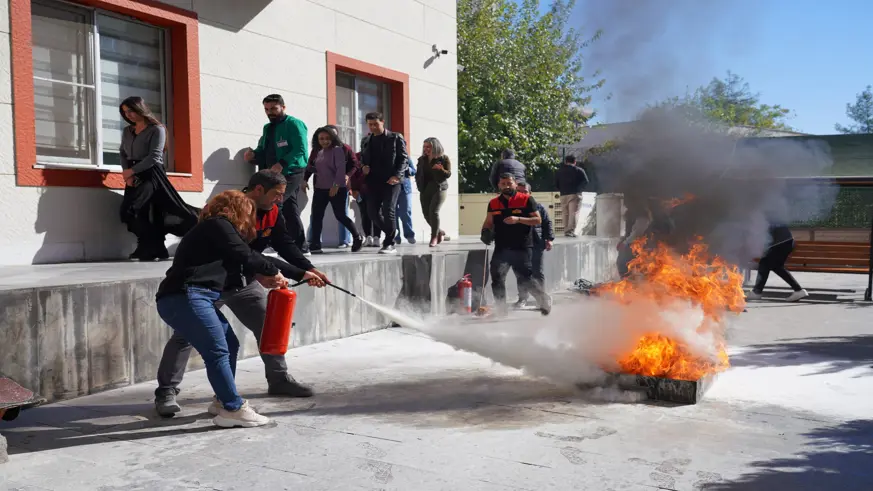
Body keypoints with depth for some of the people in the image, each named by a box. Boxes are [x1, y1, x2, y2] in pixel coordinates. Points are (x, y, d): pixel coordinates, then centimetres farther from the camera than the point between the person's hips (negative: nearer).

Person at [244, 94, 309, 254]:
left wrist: (282, 164, -28)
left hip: (291, 173, -8)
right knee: (290, 211, 8)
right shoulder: (268, 128, 19)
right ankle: (301, 247, 12)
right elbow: (264, 152, 20)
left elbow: (300, 150, -17)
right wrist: (253, 154, -3)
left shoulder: (294, 124, -6)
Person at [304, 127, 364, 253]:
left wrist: (336, 185, -24)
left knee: (340, 215, -3)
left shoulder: (337, 150, -7)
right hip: (320, 189, 7)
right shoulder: (319, 152, 15)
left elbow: (341, 169, -16)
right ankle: (315, 244, 2)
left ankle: (358, 237, 15)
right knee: (316, 215, -1)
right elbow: (315, 168, 19)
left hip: (337, 189, -7)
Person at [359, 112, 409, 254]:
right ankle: (390, 232, 26)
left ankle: (389, 244, -4)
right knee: (372, 211, 2)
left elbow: (403, 158, -3)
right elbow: (362, 159, 23)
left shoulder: (396, 138, 2)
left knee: (388, 210, -11)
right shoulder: (366, 141, 16)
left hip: (391, 180, -5)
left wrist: (397, 176, -17)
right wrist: (363, 167, -1)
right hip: (373, 181, 5)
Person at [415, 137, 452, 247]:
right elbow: (418, 174, 18)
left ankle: (434, 236, -8)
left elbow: (448, 174, -8)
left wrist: (441, 169, -27)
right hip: (425, 190, 5)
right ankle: (440, 232, 25)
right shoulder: (422, 159, 10)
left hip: (439, 189, -5)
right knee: (426, 213, 3)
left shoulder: (443, 158, -3)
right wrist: (419, 186, 2)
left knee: (433, 211, -18)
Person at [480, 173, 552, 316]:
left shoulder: (526, 200, -1)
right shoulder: (494, 203, 10)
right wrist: (486, 232, -6)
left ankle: (544, 299, 22)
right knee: (497, 278, -4)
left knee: (525, 279, -4)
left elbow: (538, 220, -4)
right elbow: (488, 222, 17)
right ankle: (501, 310, 8)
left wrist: (518, 219, -18)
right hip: (501, 248, 4)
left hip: (521, 247, -4)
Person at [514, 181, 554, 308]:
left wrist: (549, 239, -4)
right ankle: (522, 299, 13)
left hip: (537, 245, -1)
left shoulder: (538, 207, 4)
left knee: (537, 273, 6)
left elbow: (547, 223, 4)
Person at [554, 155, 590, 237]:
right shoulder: (579, 170, 4)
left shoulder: (559, 171, 14)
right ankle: (571, 231, -21)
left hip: (563, 195, 4)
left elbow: (556, 184, 12)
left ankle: (566, 230, 9)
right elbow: (585, 182, -4)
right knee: (574, 213, -9)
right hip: (575, 194, -3)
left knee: (565, 213, 10)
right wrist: (579, 189, 10)